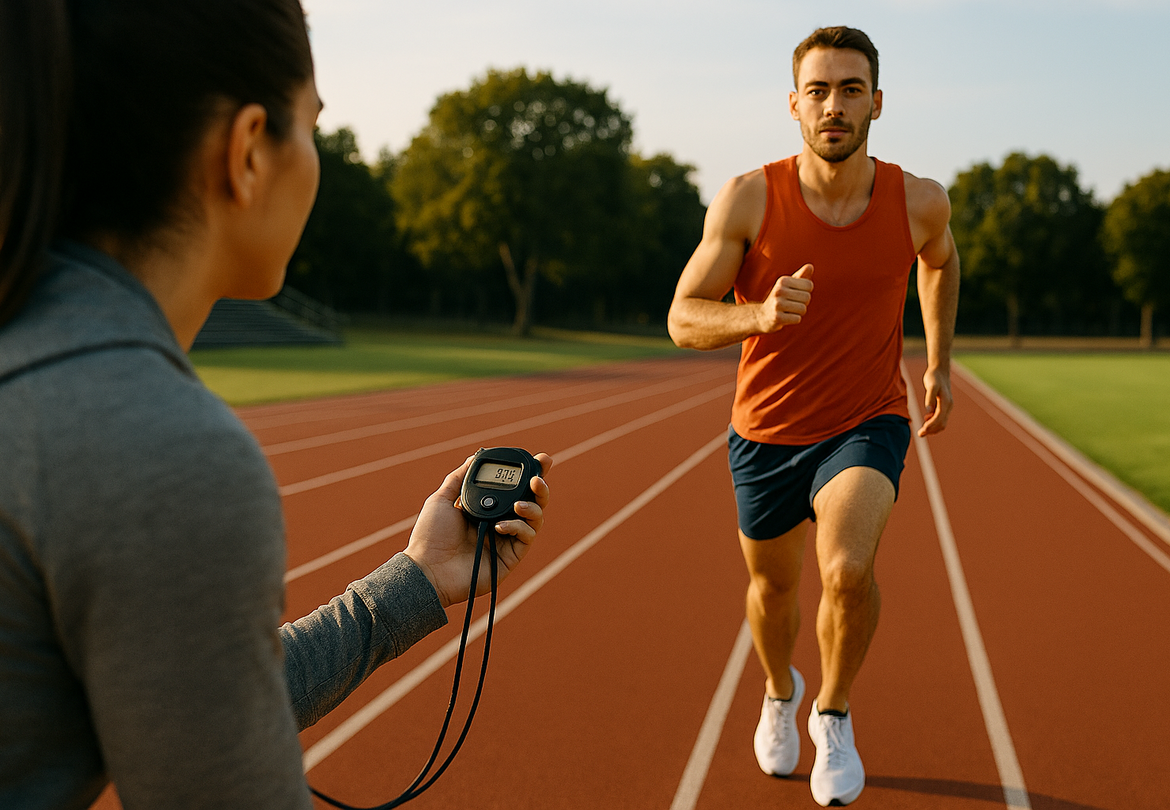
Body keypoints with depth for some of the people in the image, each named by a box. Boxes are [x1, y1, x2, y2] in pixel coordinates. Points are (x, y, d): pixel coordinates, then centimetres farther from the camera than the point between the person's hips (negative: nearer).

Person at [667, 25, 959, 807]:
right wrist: (759, 314, -34)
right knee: (773, 588, 18)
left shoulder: (920, 202, -11)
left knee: (848, 567, -27)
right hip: (766, 431, 1)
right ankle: (780, 692, 53)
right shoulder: (747, 199, -17)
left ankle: (834, 713, 4)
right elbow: (683, 318, -15)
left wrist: (940, 363, 12)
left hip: (868, 425, -1)